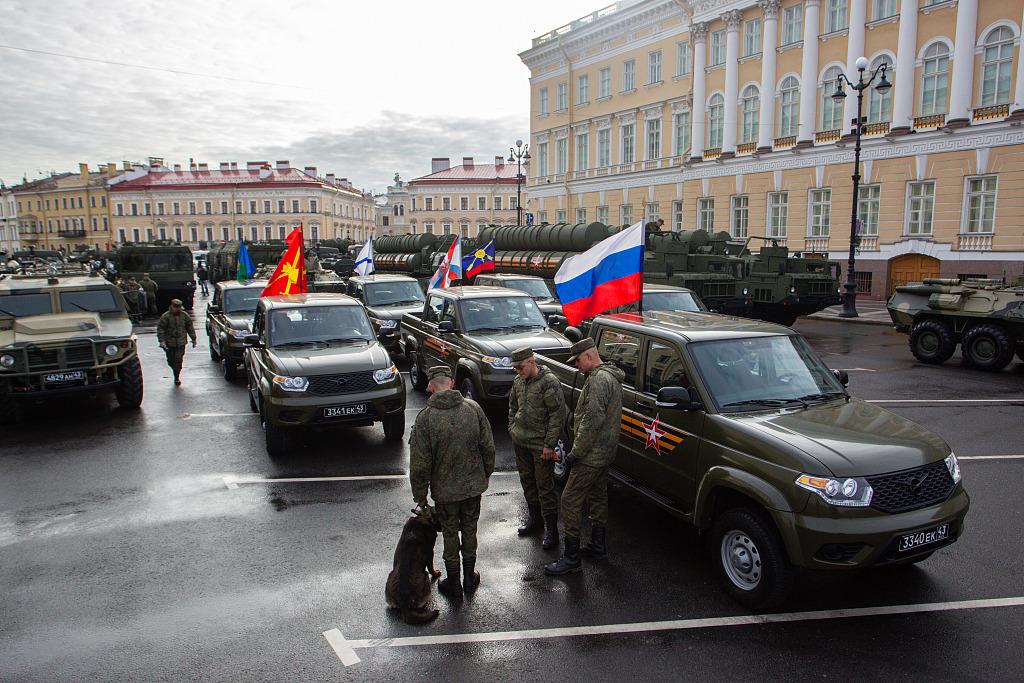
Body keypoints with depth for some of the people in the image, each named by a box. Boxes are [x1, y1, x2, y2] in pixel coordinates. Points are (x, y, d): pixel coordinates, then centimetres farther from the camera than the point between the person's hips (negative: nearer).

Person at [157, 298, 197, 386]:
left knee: (178, 360, -5)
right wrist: (161, 341, -13)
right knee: (171, 360, 7)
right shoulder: (165, 316, -6)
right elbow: (160, 329, -6)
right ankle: (176, 372, 35)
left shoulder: (184, 315, 2)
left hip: (181, 343, 0)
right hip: (169, 343, 0)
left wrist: (193, 339, 11)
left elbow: (190, 327, 11)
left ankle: (177, 377, 5)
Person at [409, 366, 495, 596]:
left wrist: (420, 496, -2)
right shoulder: (473, 408, -9)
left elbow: (419, 463, -14)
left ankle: (453, 582, 27)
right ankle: (470, 577, 33)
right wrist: (486, 474, 14)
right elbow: (488, 447, -2)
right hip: (473, 484, 3)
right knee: (469, 529, 20)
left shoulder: (425, 417, -17)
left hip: (445, 489, -3)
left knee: (450, 533, 14)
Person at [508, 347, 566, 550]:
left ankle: (551, 530, 6)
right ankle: (534, 518, 36)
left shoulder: (549, 382, -17)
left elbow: (558, 415, -17)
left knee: (545, 486, -2)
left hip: (540, 444, -7)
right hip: (520, 441, 7)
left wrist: (549, 444, -17)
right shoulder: (519, 381, 7)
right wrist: (512, 429, 15)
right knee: (527, 480, 18)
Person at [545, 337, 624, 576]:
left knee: (570, 502, -5)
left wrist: (577, 451, -21)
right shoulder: (611, 376, 14)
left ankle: (571, 558, 0)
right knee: (598, 498, 20)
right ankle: (598, 547, 33)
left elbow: (593, 419, -28)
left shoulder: (599, 380, -20)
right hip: (604, 453, 11)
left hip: (591, 456, -11)